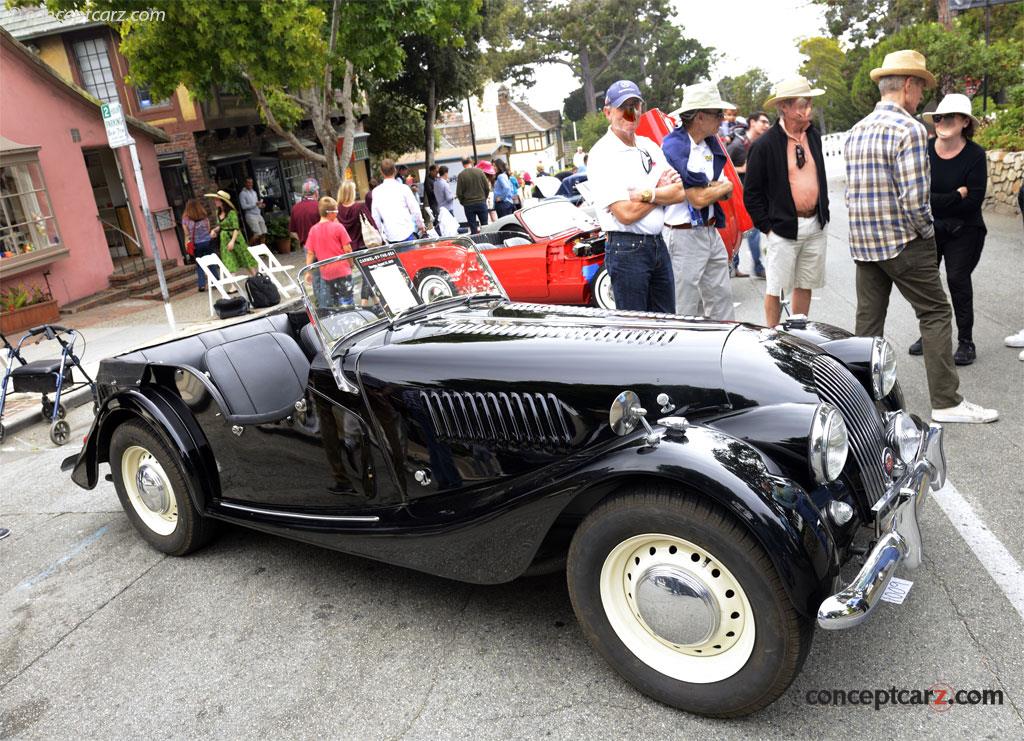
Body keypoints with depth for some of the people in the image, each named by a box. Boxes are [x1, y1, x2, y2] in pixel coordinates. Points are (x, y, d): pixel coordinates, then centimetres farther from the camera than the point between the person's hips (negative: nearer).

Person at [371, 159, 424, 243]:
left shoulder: (376, 192, 3)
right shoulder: (403, 188, -6)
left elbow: (375, 216, 7)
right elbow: (415, 209, -2)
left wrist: (381, 233, 19)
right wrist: (421, 225, 13)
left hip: (390, 236, 3)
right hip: (407, 232, -3)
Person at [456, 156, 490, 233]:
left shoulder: (461, 175, -7)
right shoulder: (479, 171, -2)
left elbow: (459, 193, -6)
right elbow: (487, 188, 0)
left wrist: (463, 202, 11)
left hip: (468, 204, -1)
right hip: (481, 203, 1)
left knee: (473, 228, 3)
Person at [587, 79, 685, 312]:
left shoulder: (649, 146, 12)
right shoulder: (602, 154, -10)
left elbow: (681, 193, 6)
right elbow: (626, 213, -17)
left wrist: (647, 194, -12)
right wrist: (663, 192, -2)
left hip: (658, 244, 7)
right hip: (627, 249, -7)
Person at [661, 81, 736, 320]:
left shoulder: (711, 143, 10)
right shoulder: (674, 146, -17)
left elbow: (728, 193, 10)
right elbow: (699, 199, -20)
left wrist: (709, 187, -12)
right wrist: (724, 186, -1)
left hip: (711, 232, 9)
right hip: (684, 236, -8)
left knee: (722, 297, 15)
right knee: (685, 310, 0)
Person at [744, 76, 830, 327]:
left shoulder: (814, 135, 9)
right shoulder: (765, 145, -11)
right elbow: (751, 193, -7)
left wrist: (824, 214, 15)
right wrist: (767, 227, -10)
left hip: (816, 226, 6)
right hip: (783, 229, -6)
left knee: (805, 285, 13)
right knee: (775, 289, 1)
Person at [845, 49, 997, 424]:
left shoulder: (856, 131, 10)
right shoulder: (909, 129, -14)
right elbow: (914, 199, -20)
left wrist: (867, 226, 15)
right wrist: (927, 231, -4)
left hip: (862, 242, 7)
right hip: (903, 241, -7)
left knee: (868, 319, 12)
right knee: (935, 313, 3)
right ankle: (946, 402, 6)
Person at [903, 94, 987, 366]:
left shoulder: (975, 155, -13)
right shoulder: (924, 150, -8)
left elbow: (973, 202, -17)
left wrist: (936, 201, -16)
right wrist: (956, 196, -17)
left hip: (963, 231, -3)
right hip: (928, 228, 3)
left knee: (958, 279, -4)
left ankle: (966, 341, 9)